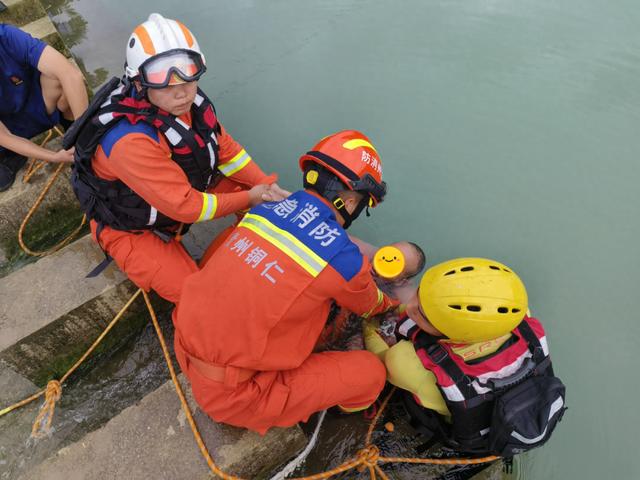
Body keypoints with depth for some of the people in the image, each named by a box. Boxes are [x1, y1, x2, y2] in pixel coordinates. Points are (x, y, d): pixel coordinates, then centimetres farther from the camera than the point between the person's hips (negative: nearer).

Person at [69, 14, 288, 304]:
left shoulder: (188, 100, -17)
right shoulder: (129, 140, -38)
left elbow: (226, 150, -4)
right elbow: (187, 207, -33)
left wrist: (268, 187, -14)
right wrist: (250, 198, -23)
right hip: (132, 229, -6)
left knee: (249, 186, -4)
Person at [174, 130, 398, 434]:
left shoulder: (263, 209, -3)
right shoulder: (344, 260, -20)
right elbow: (368, 306, 6)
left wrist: (361, 272, 28)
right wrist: (390, 302, 29)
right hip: (229, 396, -6)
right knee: (370, 373, 0)